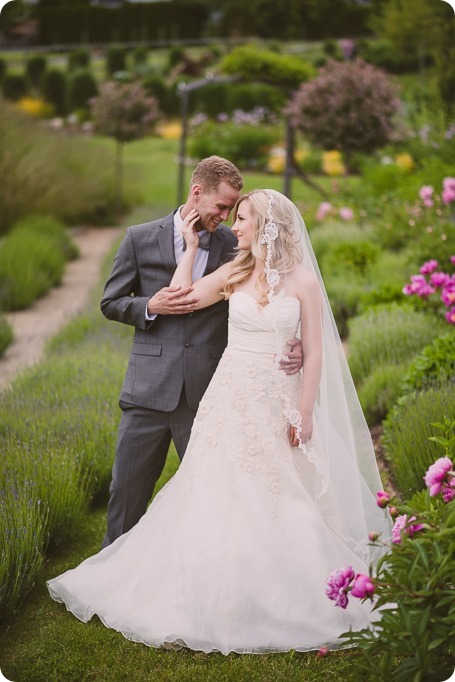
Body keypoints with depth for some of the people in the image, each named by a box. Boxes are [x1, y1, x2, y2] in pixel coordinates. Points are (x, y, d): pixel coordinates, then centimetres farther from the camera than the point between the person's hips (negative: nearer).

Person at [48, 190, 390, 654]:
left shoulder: (303, 280, -2)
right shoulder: (234, 273, 7)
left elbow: (314, 352, -2)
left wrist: (304, 413, -6)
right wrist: (191, 247, 5)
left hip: (277, 401, -3)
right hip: (231, 395, 3)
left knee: (278, 503, 0)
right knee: (218, 497, 2)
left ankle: (283, 600, 17)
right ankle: (216, 597, 13)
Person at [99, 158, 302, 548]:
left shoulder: (233, 245, 2)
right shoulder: (140, 239, 2)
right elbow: (111, 302, 7)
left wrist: (290, 342, -11)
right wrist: (150, 306, -12)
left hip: (206, 394, 0)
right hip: (150, 388, 0)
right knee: (128, 488, 9)